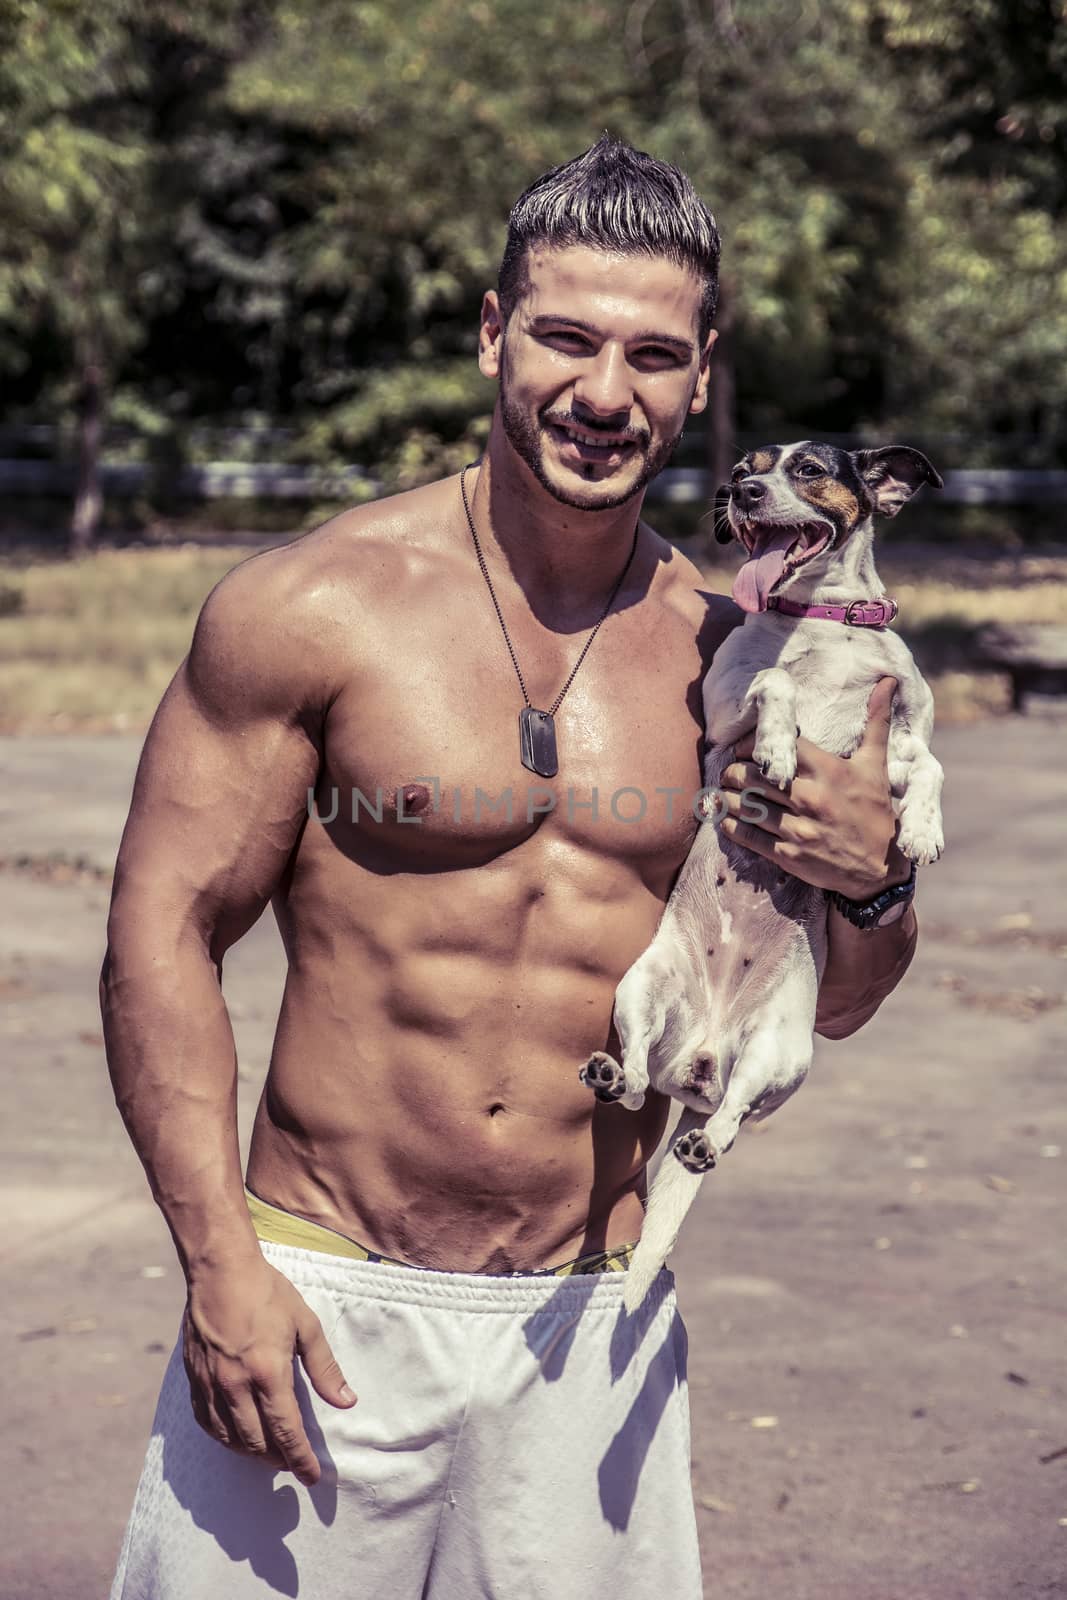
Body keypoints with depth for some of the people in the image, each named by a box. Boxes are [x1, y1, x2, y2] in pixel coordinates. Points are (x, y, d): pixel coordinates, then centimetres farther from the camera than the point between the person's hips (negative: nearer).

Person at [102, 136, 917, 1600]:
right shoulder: (317, 606, -7)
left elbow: (823, 1003, 13)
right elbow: (163, 931, -6)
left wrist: (872, 887, -10)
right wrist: (218, 1258, -13)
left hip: (593, 1331, 3)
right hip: (321, 1306, -2)